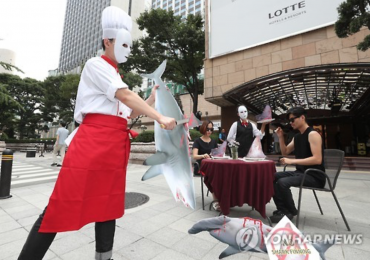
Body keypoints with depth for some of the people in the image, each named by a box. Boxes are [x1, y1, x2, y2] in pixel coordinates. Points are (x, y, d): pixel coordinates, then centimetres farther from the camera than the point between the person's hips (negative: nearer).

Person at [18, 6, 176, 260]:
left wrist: (152, 98, 13)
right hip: (93, 141, -8)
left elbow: (128, 111, 19)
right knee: (62, 207, -1)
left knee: (106, 206, 13)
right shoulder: (96, 65, 0)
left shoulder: (117, 77, 23)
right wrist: (160, 118, -18)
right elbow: (127, 96, -14)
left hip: (115, 145, 8)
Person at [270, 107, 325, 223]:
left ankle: (291, 212, -4)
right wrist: (281, 137, 4)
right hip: (300, 172, 9)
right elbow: (285, 152, 18)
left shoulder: (313, 134, -15)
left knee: (282, 182, -29)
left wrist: (292, 161, -26)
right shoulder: (297, 136, 11)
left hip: (314, 176, -9)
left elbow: (317, 159, -25)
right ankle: (282, 209, 4)